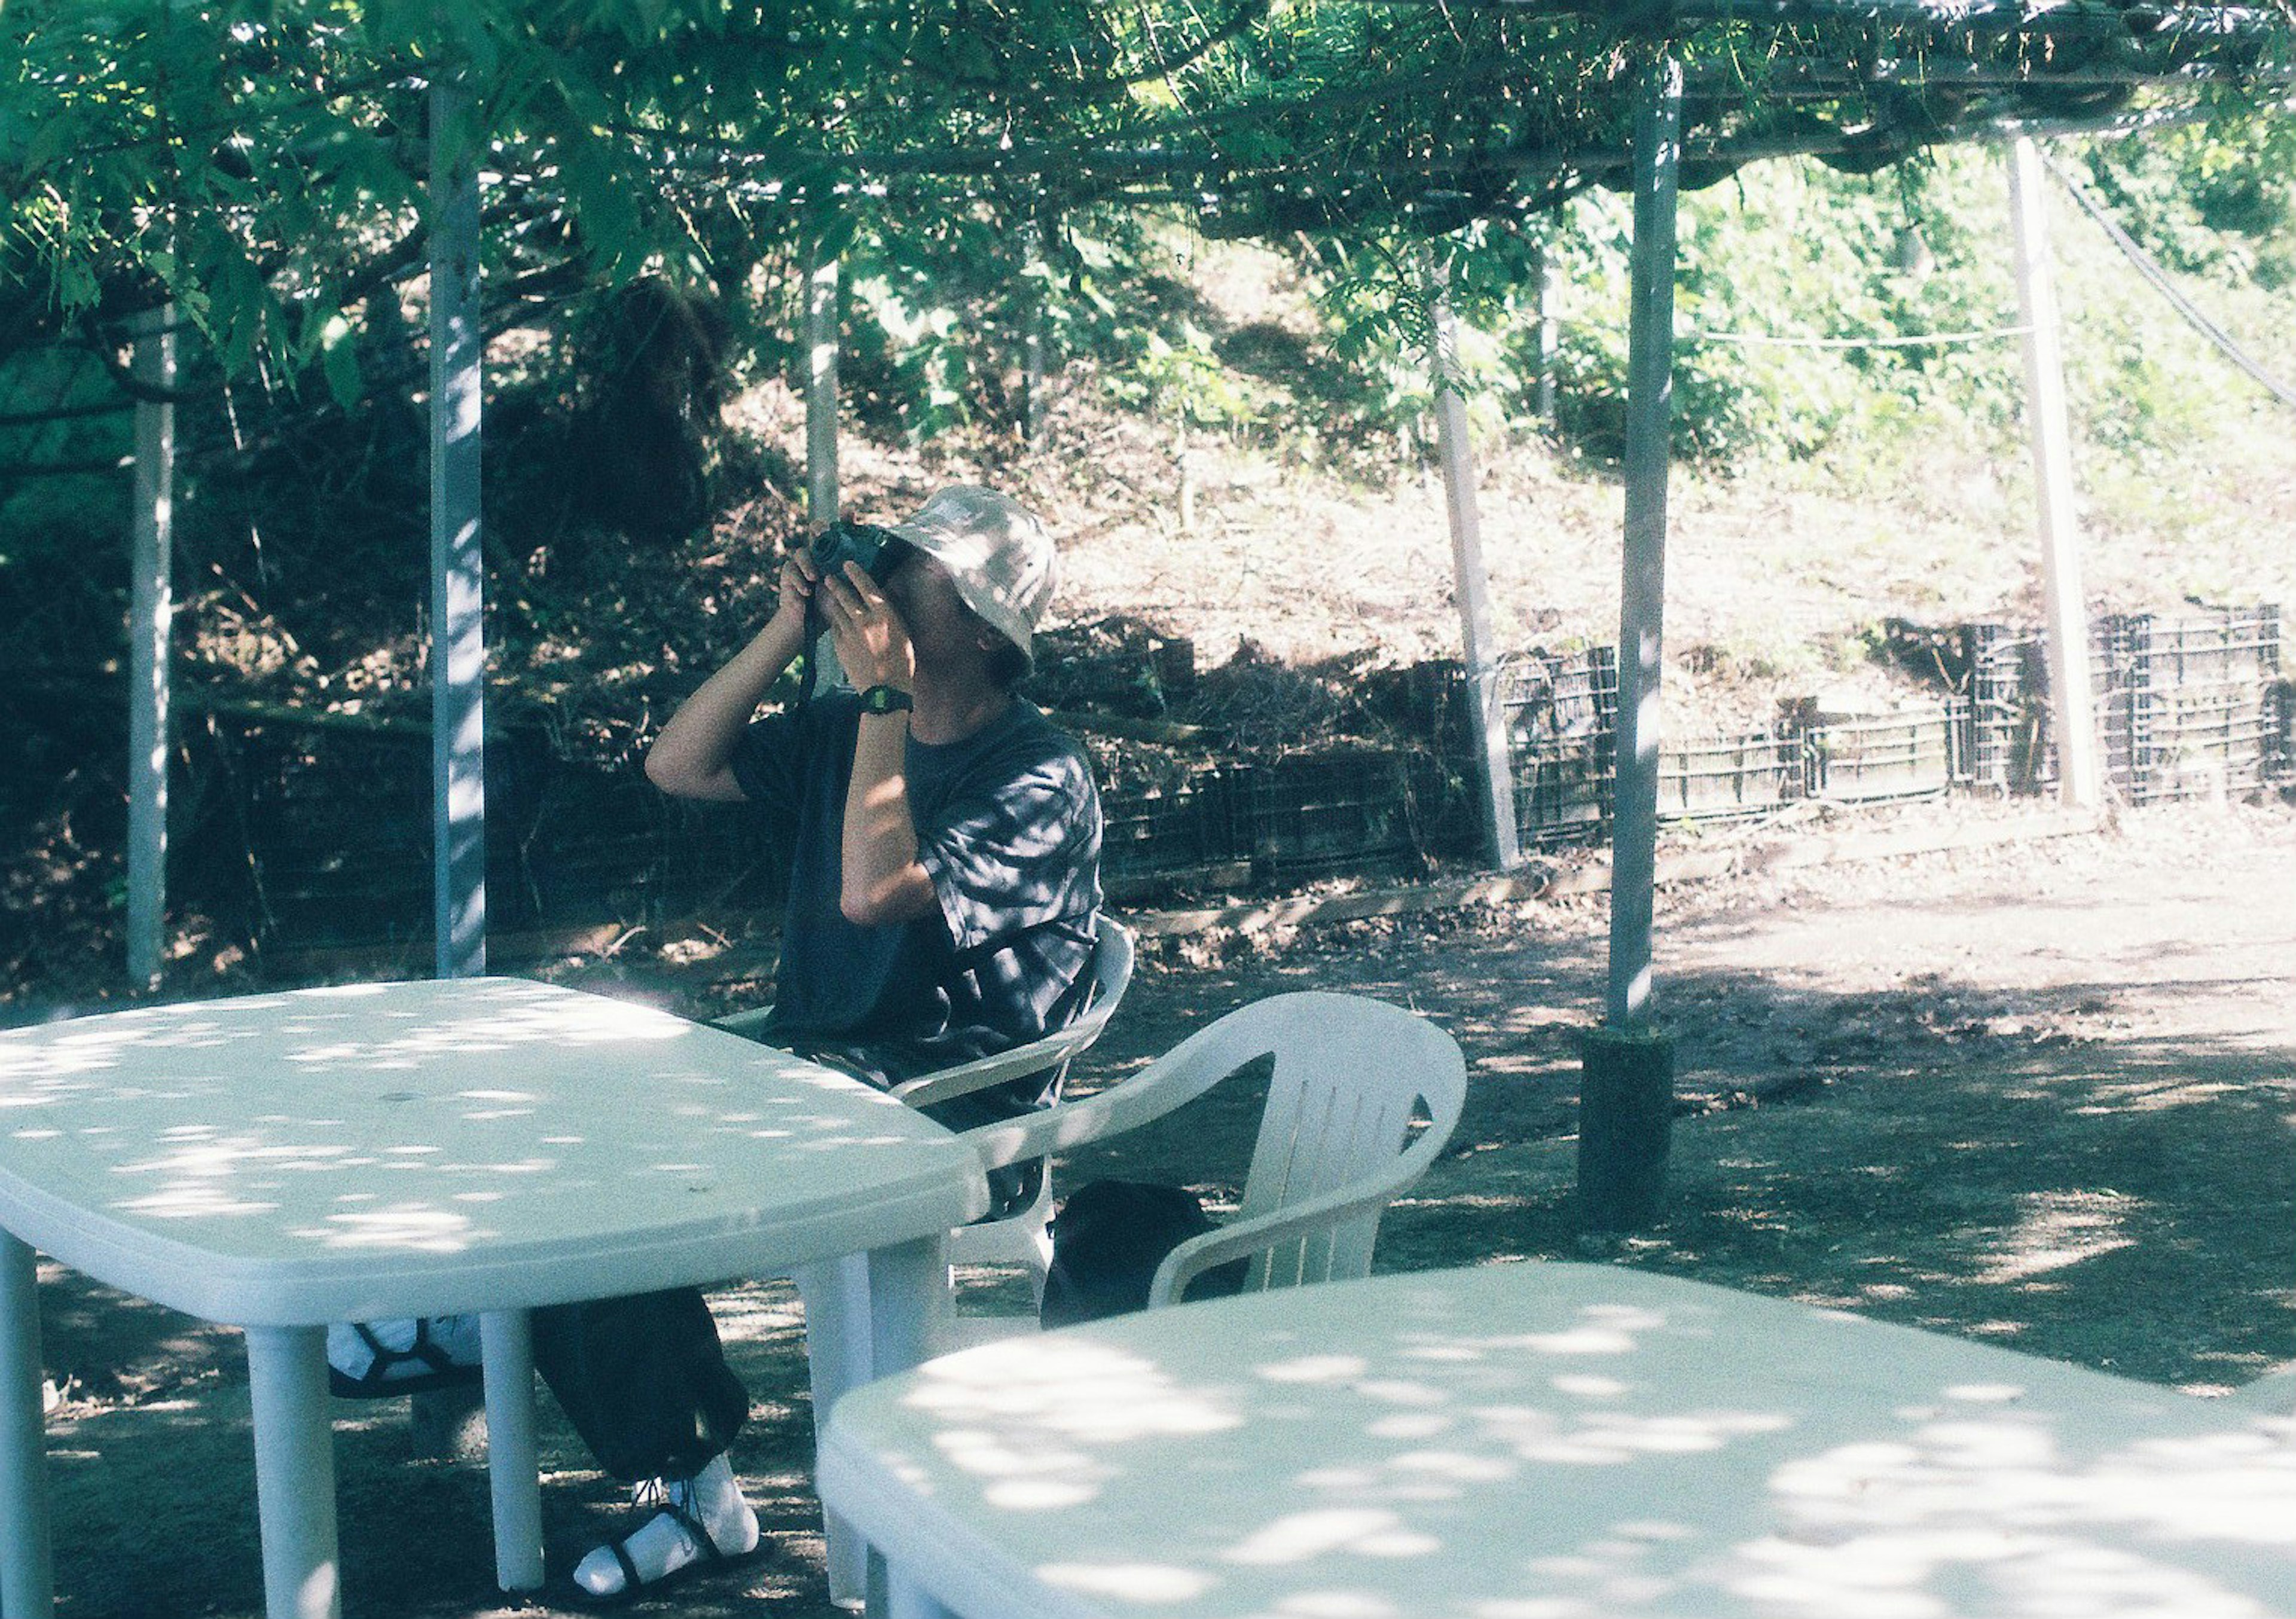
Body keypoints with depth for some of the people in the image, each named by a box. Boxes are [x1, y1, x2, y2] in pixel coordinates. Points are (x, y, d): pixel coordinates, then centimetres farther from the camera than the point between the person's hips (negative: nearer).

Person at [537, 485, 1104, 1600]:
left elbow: (874, 892, -22)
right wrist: (788, 631, 4)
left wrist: (884, 693, -18)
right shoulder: (845, 729, 16)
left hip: (956, 1130, -8)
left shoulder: (1039, 778, -9)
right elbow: (679, 766, 12)